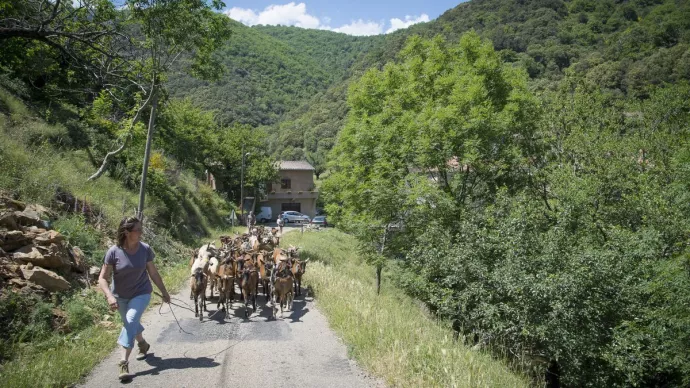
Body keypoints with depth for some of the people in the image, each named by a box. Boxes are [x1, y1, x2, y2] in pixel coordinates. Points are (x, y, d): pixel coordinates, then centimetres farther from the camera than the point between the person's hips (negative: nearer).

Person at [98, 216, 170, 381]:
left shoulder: (145, 249, -17)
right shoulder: (114, 252, -21)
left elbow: (153, 273, -5)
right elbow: (102, 278, -18)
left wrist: (164, 292, 2)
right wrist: (109, 296, -34)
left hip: (141, 293, -1)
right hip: (121, 296, 2)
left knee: (130, 321, -21)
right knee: (131, 323, 20)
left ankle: (124, 363, -17)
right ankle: (143, 344, 50)